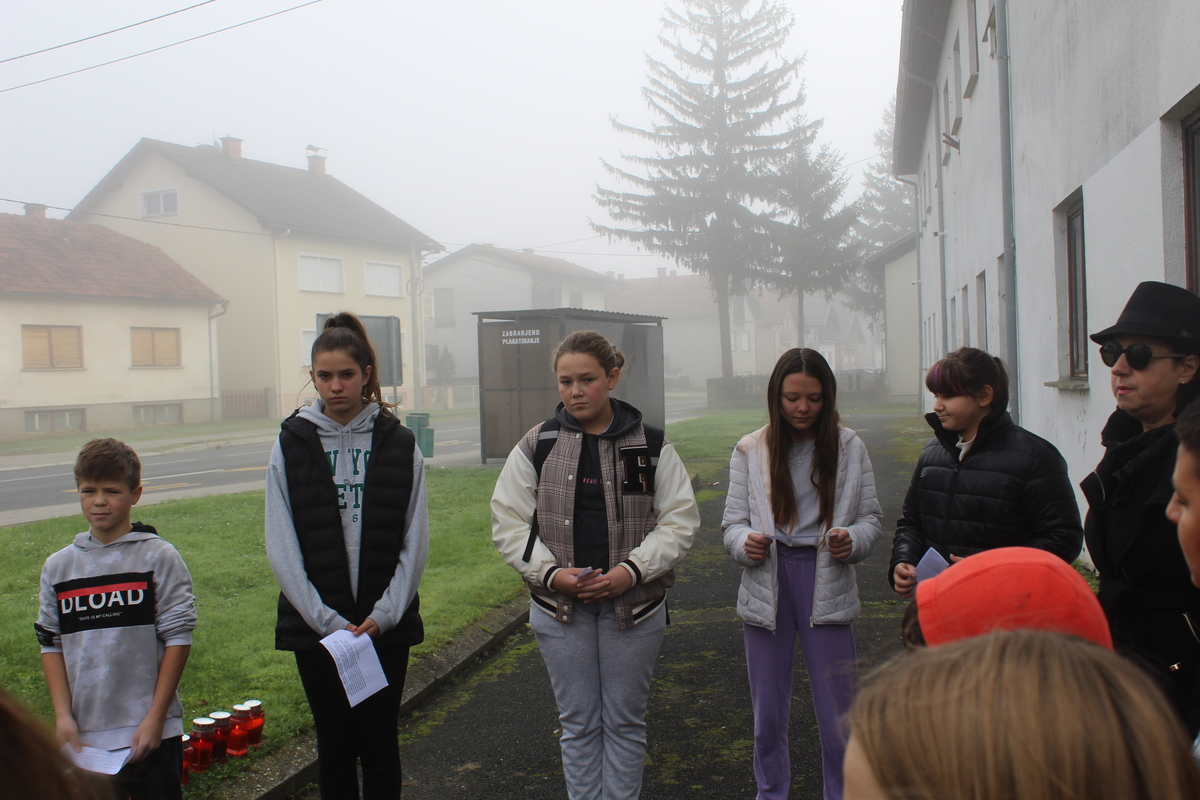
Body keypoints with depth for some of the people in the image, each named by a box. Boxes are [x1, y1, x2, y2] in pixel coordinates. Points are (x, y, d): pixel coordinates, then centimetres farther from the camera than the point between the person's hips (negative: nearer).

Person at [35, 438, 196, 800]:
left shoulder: (159, 557, -5)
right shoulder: (58, 567, 7)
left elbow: (178, 638, -6)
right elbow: (51, 644, 9)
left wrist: (155, 718, -9)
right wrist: (63, 716, -1)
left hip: (149, 732, -3)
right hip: (84, 735, 3)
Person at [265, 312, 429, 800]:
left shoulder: (398, 443, 2)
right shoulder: (292, 444, 0)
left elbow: (415, 540, 1)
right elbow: (282, 546, -3)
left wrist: (384, 614, -9)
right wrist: (327, 621, -11)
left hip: (386, 624, 0)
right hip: (316, 625, 0)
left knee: (380, 742, 7)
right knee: (334, 744, 9)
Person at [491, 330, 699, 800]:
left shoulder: (651, 445, -1)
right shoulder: (536, 447, 0)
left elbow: (680, 520, -2)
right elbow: (509, 524, 1)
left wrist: (633, 569, -16)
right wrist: (551, 573, -14)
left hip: (634, 601, 0)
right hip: (558, 604, 1)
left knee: (625, 720, 11)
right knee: (578, 722, 10)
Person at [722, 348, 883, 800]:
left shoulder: (849, 448, 2)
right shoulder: (750, 450, 2)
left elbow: (871, 517, 6)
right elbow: (732, 523, 3)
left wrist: (854, 539, -15)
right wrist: (746, 542, -19)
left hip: (826, 585, -1)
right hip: (767, 585, 1)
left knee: (838, 712, 3)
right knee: (768, 711, 12)